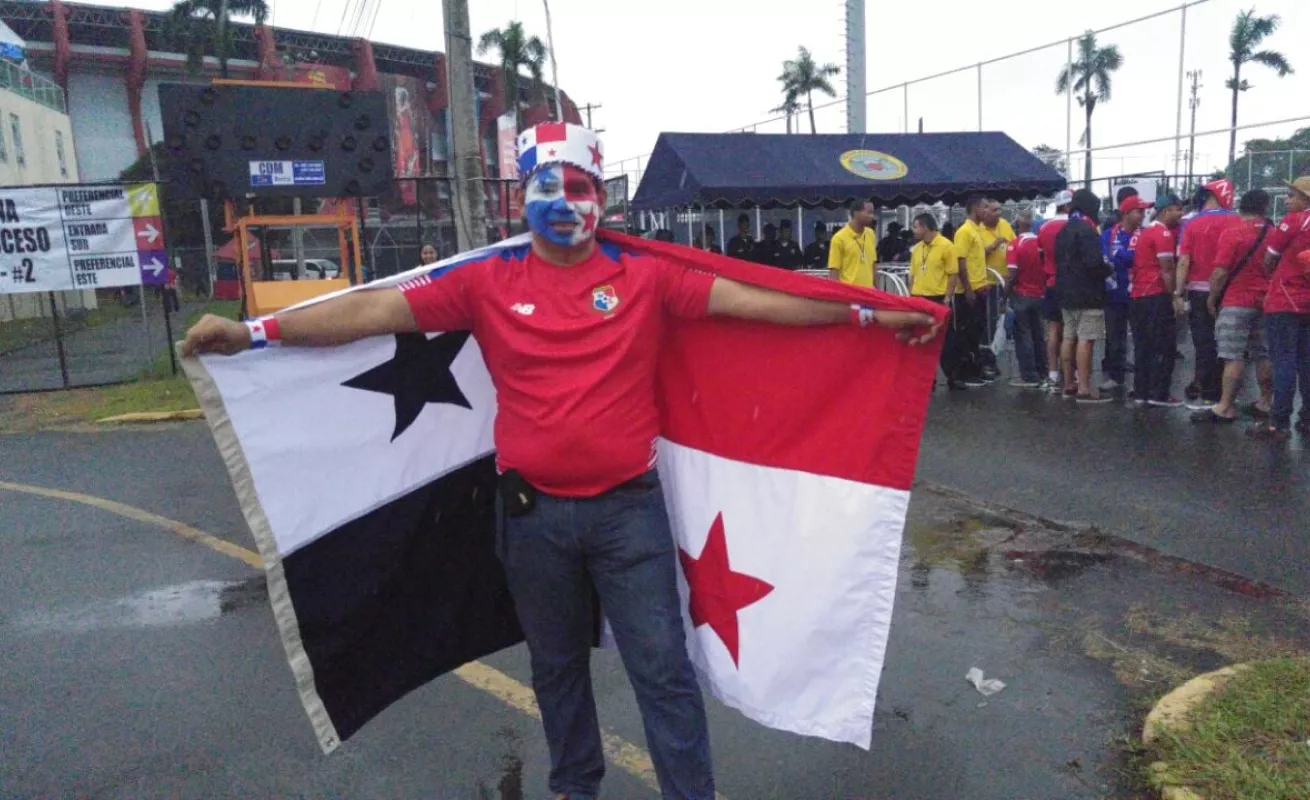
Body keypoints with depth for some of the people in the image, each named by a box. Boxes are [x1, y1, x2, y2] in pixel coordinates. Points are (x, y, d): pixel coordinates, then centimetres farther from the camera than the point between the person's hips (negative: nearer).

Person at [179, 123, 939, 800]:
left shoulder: (645, 277, -1)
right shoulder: (487, 282, 0)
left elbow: (749, 298, -2)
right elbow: (375, 309, -4)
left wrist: (864, 314, -4)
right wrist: (252, 330, -9)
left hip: (630, 507, -1)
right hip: (534, 512, 2)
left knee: (663, 667, 5)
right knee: (557, 665, 20)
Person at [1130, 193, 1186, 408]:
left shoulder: (1145, 232, 19)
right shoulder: (1163, 233, -10)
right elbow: (1167, 269, -16)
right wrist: (1175, 296, -14)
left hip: (1139, 295, 9)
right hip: (1157, 296, -9)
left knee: (1143, 346, 10)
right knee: (1163, 347, -3)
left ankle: (1141, 392, 12)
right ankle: (1159, 394, -2)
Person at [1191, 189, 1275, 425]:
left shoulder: (1231, 234, -12)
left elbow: (1221, 273, -15)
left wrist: (1212, 299, -4)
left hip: (1235, 302, -6)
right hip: (1265, 303, 6)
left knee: (1234, 357, -8)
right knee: (1264, 355, 12)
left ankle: (1225, 408, -8)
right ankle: (1265, 402, 20)